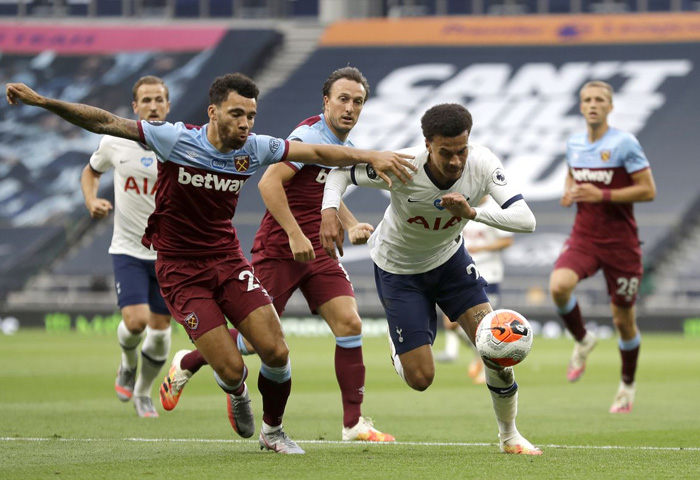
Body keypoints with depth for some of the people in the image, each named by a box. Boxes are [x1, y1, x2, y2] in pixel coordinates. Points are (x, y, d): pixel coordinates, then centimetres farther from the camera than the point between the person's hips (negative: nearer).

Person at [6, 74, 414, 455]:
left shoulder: (254, 148, -5)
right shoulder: (176, 139, -17)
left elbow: (316, 152, 4)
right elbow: (104, 122, -16)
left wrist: (371, 156, -5)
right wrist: (41, 101, -24)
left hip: (228, 259, 4)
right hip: (180, 270, -4)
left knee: (276, 351, -9)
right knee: (231, 370, -12)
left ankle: (273, 431, 19)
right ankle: (237, 395, 28)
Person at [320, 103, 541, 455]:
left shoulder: (482, 163, -26)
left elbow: (525, 220, -33)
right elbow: (342, 171, -15)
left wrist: (472, 212, -47)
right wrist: (329, 211, -34)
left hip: (449, 257, 3)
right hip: (398, 268, -2)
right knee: (420, 379, -5)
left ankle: (509, 436, 10)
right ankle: (396, 344, 33)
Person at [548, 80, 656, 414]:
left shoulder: (625, 144, -10)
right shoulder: (574, 144, 7)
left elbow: (648, 190, -12)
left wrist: (602, 195, -20)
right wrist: (569, 194, 2)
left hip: (620, 242, -3)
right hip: (583, 237, 3)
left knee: (624, 320, 3)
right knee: (559, 285, -26)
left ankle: (627, 385, 26)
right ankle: (583, 341, 2)